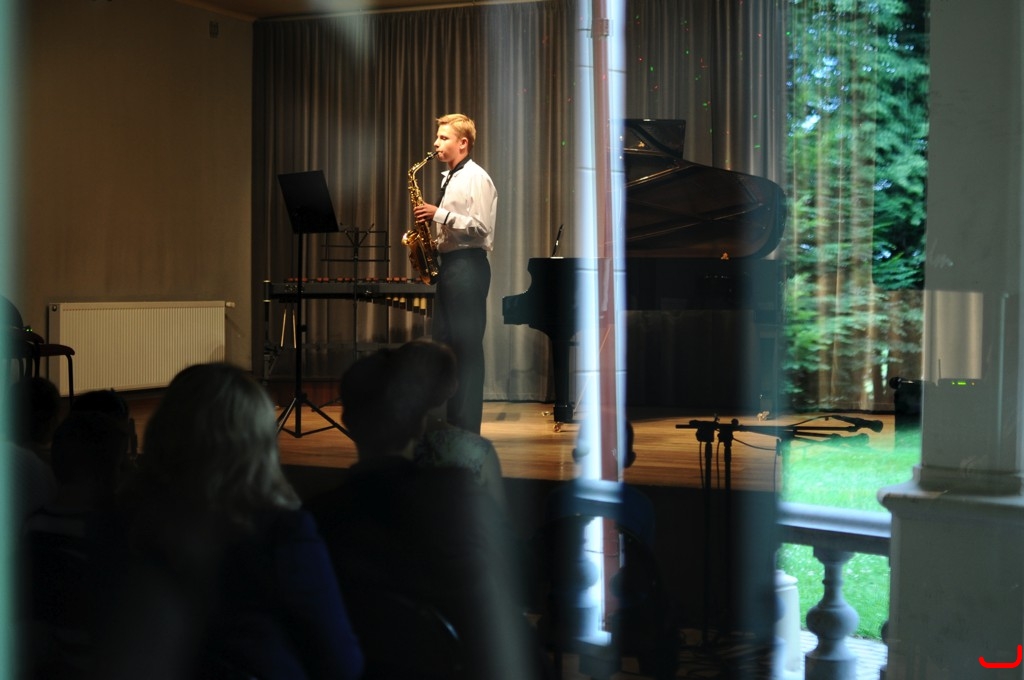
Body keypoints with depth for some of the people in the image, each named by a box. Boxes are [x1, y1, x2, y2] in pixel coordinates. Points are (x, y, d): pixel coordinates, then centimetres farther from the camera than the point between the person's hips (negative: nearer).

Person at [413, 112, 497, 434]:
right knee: (443, 342, 10)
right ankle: (447, 422, 16)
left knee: (467, 346, -6)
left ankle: (467, 428, -2)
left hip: (468, 265, -10)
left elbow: (480, 227, -18)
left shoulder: (476, 178, -10)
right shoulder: (450, 178, 18)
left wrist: (439, 214, -18)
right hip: (447, 263, 10)